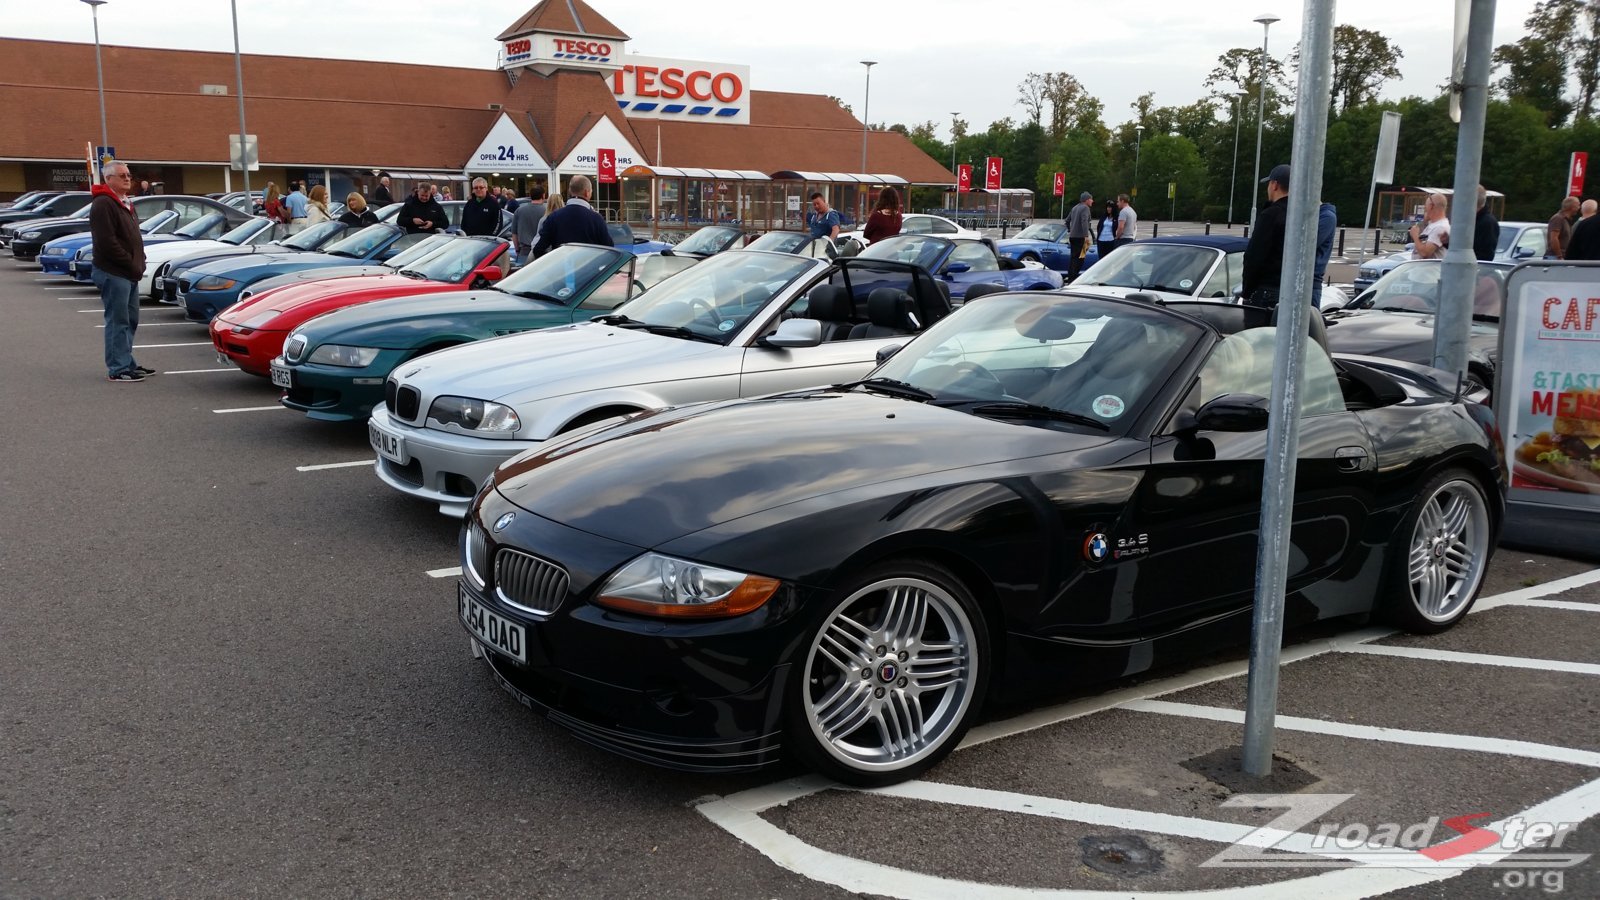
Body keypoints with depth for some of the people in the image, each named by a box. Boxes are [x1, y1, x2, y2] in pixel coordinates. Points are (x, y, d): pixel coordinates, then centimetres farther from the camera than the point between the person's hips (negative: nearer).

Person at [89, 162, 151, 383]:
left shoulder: (126, 204, 20)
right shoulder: (103, 204, -12)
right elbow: (107, 242, -20)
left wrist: (140, 262, 10)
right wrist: (131, 264, -17)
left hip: (130, 274, 10)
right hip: (113, 273, -10)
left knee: (130, 321, 14)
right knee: (118, 322, -8)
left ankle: (127, 364, 22)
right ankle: (118, 370, -6)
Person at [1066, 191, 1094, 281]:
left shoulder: (1075, 208, 17)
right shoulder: (1085, 208, -10)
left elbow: (1067, 220, 23)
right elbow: (1084, 222, -22)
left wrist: (1069, 231, 32)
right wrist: (1086, 236, -26)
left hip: (1072, 236, 9)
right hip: (1080, 236, -9)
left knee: (1073, 257, 14)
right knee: (1079, 258, -8)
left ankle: (1070, 277, 17)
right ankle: (1072, 278, -13)